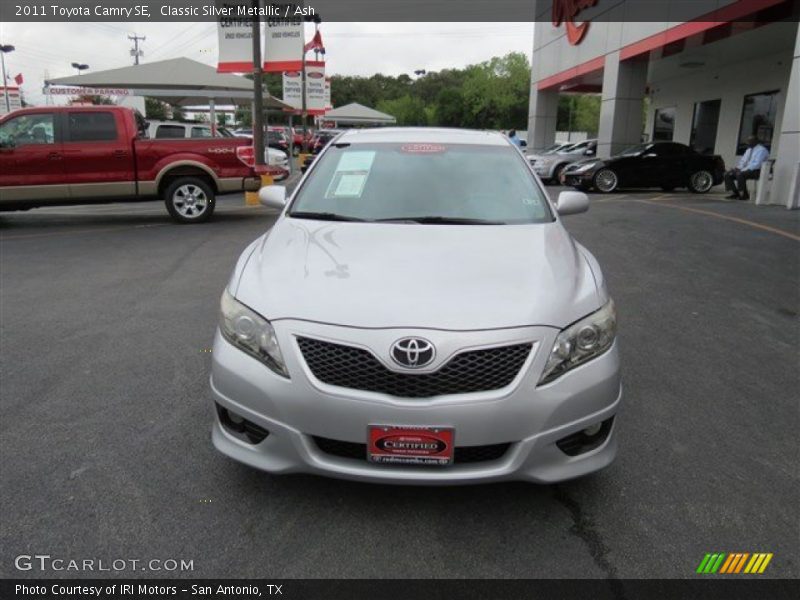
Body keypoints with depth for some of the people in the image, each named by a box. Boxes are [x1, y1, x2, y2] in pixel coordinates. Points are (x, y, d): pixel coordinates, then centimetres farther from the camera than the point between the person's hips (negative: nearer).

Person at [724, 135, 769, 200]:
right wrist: (738, 168, -4)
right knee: (728, 175, -8)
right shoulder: (749, 150, 17)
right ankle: (734, 194, -10)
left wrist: (743, 170, -26)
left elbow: (757, 164, -22)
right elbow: (742, 160, 18)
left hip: (756, 171, -9)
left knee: (740, 175, -36)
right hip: (745, 169, 9)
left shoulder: (761, 150, -10)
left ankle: (744, 195, -23)